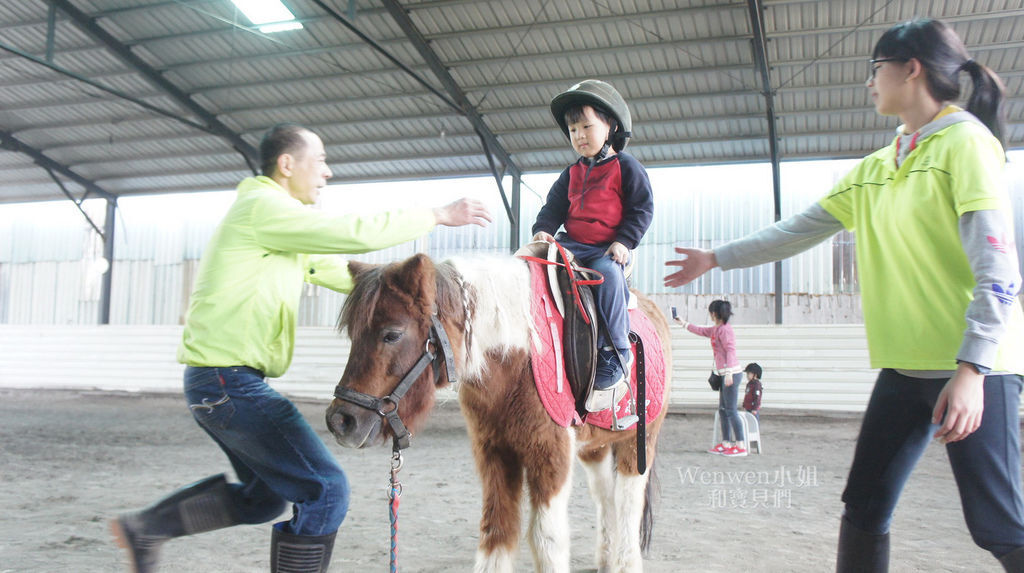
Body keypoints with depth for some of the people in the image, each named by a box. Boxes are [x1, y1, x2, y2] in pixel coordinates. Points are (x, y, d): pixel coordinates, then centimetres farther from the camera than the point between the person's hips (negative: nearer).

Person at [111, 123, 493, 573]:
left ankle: (145, 528, 28)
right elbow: (354, 233, -18)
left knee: (267, 495, 24)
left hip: (217, 383, 11)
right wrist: (437, 216, -8)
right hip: (230, 382, -11)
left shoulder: (285, 230, 18)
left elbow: (338, 271, 21)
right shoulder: (263, 207, -14)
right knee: (325, 490, -8)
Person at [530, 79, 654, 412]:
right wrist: (543, 230, -4)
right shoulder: (572, 174, 19)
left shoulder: (626, 167, 2)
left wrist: (624, 241, -15)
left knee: (606, 274, -36)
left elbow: (642, 209, -2)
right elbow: (554, 207, 17)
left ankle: (613, 363, -29)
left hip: (610, 250, -6)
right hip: (572, 246, 6)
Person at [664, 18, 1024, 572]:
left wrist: (971, 371, -21)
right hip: (905, 366, 7)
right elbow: (796, 231, 20)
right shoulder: (873, 170, 15)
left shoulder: (965, 141, -7)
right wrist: (714, 258, 20)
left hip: (973, 366, -7)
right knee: (863, 507, 9)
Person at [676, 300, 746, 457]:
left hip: (731, 373, -10)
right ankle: (726, 443, 16)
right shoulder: (716, 329, 17)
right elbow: (701, 331, 34)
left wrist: (729, 373, -24)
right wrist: (684, 324, 42)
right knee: (723, 410, 11)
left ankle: (740, 446, -6)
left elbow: (730, 350, -18)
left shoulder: (725, 329, -12)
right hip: (725, 374, 10)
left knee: (731, 410, -8)